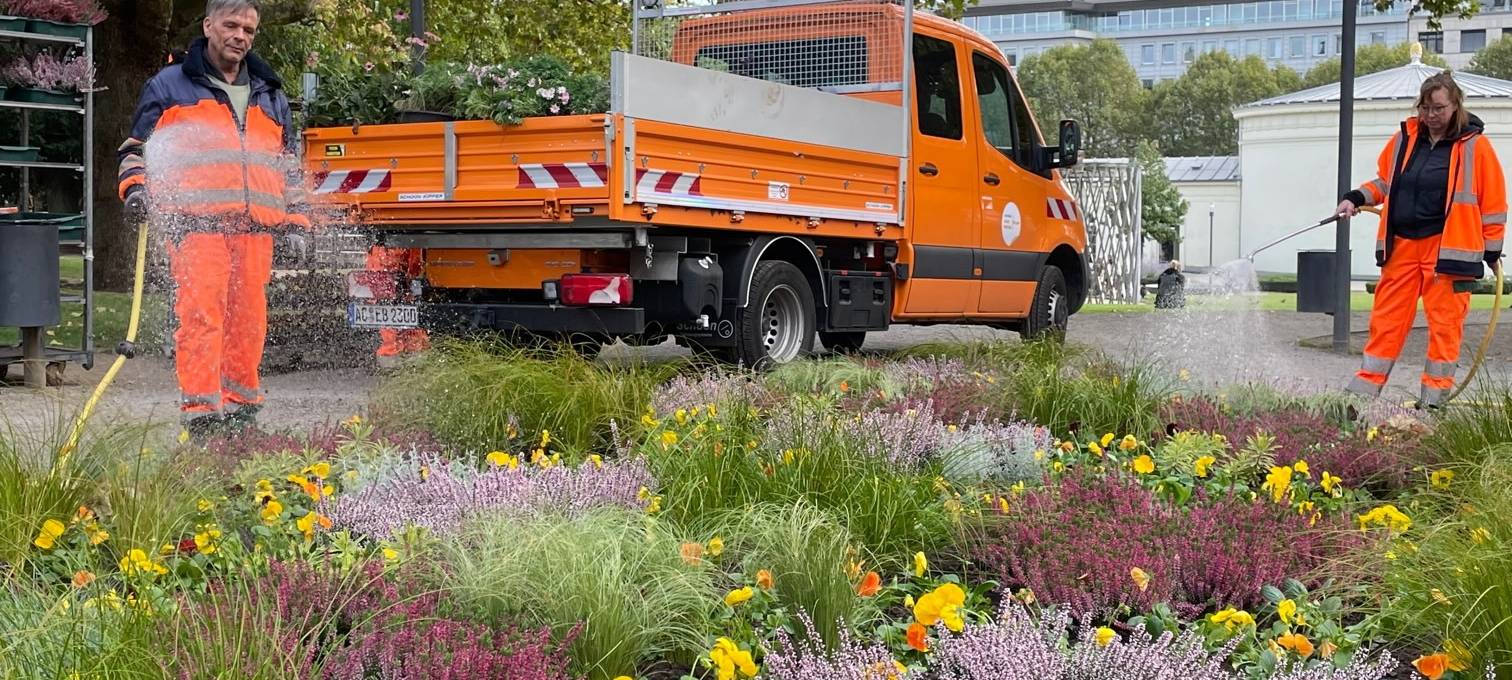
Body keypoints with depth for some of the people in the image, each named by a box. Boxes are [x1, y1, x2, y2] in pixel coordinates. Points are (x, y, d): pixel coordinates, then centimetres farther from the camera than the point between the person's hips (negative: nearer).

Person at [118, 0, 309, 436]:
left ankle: (241, 405, 17)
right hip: (195, 221, -4)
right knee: (200, 314, -14)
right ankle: (200, 410, -16)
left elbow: (289, 163, 27)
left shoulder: (270, 95, 24)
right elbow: (138, 147, 12)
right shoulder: (169, 86, 12)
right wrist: (135, 188, -5)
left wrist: (296, 217, 19)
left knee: (249, 318, 5)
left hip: (255, 226, 4)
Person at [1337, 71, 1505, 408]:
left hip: (1447, 250, -4)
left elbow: (1494, 202, 1)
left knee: (1444, 323, 1)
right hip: (1400, 247, 4)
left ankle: (1435, 394, 10)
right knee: (1386, 320, 6)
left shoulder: (1474, 145, -2)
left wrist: (1492, 251, 2)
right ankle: (1365, 387, 11)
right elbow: (1384, 180, 24)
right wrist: (1357, 199, 8)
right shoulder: (1405, 138, 9)